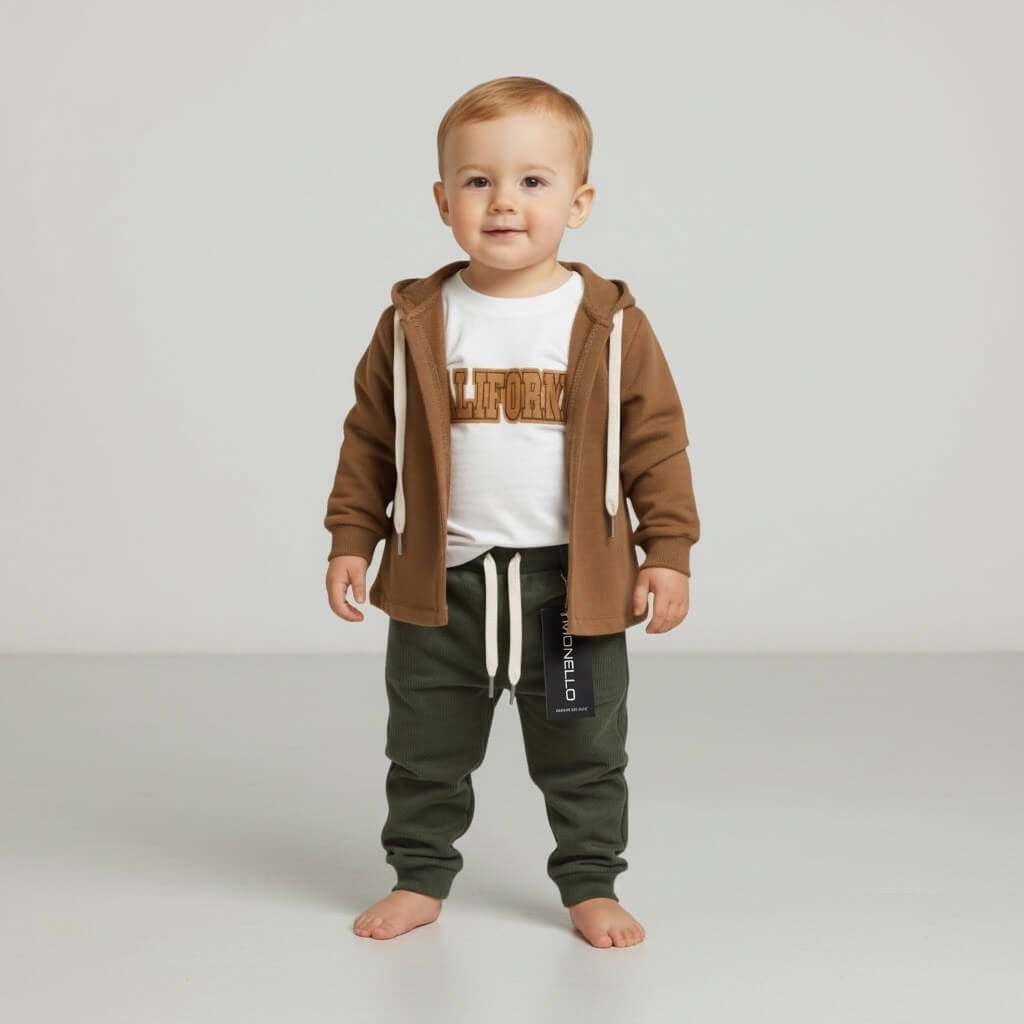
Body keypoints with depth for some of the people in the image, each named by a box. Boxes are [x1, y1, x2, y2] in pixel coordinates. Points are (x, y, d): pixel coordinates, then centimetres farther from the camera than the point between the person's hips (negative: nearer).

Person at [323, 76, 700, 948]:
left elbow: (657, 441, -2)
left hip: (572, 583, -1)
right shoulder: (416, 324, -3)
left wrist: (668, 550, -5)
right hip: (442, 583, 1)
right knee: (426, 752, 15)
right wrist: (350, 540, 2)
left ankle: (591, 884, 30)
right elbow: (370, 439, 4)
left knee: (584, 757, 12)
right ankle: (420, 877, 33)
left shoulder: (610, 325, -5)